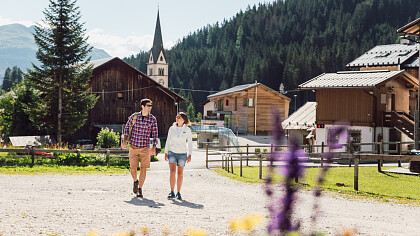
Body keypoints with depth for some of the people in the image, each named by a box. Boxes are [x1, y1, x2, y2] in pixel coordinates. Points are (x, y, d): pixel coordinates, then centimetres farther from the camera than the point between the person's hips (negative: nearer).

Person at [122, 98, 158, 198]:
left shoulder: (153, 119, -2)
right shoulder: (134, 117, -3)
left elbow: (154, 134, 2)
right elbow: (127, 128, 11)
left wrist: (154, 148, -6)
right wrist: (124, 141, 2)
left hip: (145, 148, 0)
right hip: (133, 147, 0)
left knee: (143, 169, -2)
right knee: (133, 168, 1)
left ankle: (140, 189, 9)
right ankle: (135, 181, 32)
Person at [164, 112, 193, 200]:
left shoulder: (187, 130, -2)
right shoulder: (172, 129, 3)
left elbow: (190, 143, 1)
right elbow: (168, 141, 9)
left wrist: (189, 155, -6)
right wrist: (166, 153, 4)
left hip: (182, 154, 0)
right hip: (172, 153, 0)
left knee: (180, 173, 6)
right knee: (172, 172, -14)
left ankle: (178, 193, 14)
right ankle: (172, 192, -13)